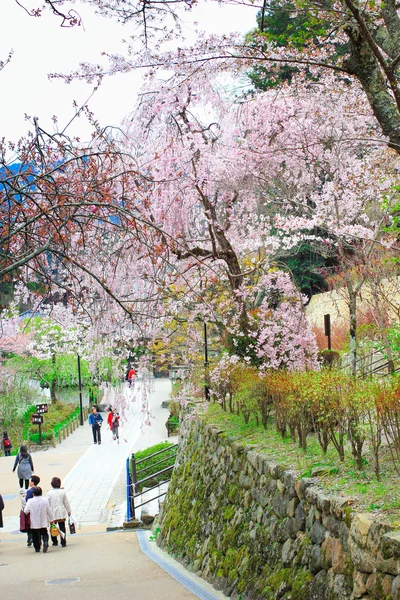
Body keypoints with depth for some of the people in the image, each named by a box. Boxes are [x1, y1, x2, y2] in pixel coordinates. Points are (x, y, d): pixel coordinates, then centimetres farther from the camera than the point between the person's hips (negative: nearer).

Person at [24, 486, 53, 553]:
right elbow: (49, 511, 0)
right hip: (43, 522, 1)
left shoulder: (30, 501, -12)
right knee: (44, 533, 14)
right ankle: (45, 542, -13)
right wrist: (51, 519, 11)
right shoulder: (45, 500, -7)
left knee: (35, 535, 14)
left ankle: (37, 548, 18)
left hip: (34, 522, -1)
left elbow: (26, 511, -10)